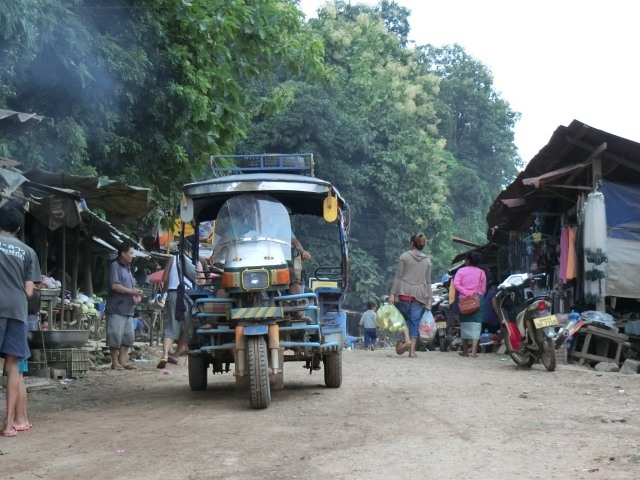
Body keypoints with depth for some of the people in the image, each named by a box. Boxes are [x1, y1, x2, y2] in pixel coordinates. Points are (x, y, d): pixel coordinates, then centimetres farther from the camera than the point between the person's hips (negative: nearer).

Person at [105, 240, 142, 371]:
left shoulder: (127, 268, 20)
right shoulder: (115, 266, -7)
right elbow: (114, 286, -17)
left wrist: (136, 295, 8)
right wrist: (131, 291, -14)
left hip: (128, 309, 9)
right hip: (116, 308, -9)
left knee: (129, 336, 7)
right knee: (116, 336, -6)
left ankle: (123, 360, 14)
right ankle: (115, 362, 1)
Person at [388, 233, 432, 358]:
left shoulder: (404, 256, 1)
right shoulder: (427, 260, 11)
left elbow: (398, 276, -4)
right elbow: (428, 282, 11)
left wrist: (392, 293, -5)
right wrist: (429, 299, 13)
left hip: (405, 292, -3)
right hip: (420, 294, 3)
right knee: (415, 322, 4)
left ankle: (407, 340, -14)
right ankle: (412, 350, 1)